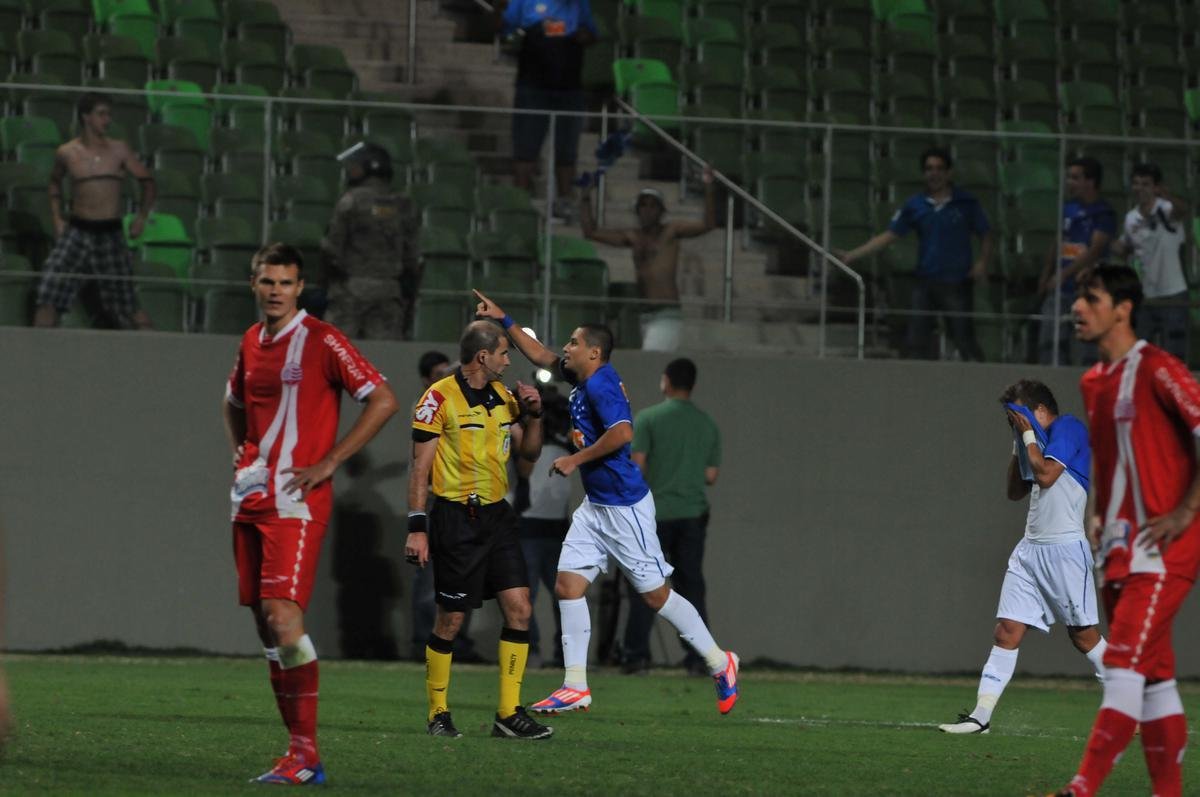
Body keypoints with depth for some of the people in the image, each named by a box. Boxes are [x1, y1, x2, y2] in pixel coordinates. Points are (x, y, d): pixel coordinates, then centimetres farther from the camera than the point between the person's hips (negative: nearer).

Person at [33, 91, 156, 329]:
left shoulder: (119, 150, 3)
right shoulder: (67, 153, 2)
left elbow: (147, 180, 12)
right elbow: (55, 181, 22)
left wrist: (142, 215, 0)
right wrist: (57, 218, 12)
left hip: (111, 234, 0)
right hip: (77, 231, 0)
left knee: (126, 305, 4)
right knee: (48, 295, -13)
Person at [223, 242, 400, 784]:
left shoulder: (322, 341, -7)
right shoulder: (251, 342, 14)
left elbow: (383, 401, -10)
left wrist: (329, 462, -12)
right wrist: (242, 455, 16)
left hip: (295, 500, -8)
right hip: (251, 497, 8)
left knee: (282, 614, -18)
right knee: (264, 620, 6)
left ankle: (306, 754, -15)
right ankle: (300, 749, 10)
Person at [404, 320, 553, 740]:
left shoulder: (503, 396, 11)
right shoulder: (440, 398, -9)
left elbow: (528, 452, 20)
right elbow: (420, 466, -9)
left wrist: (533, 415, 3)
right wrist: (417, 527, -13)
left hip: (496, 515, 6)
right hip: (456, 517, -6)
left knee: (519, 610, -3)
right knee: (450, 620, -1)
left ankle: (509, 713, 2)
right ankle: (438, 713, 13)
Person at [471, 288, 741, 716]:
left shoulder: (600, 385, -18)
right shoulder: (585, 378, 9)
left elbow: (622, 432, -32)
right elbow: (542, 357, 26)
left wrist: (576, 459, -22)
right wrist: (505, 321, 23)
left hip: (625, 505, -10)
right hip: (596, 505, 10)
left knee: (656, 594, -2)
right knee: (568, 585, 2)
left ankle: (720, 664, 12)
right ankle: (576, 686, 4)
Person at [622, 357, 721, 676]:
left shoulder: (647, 419, -5)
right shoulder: (708, 425, 7)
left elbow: (636, 467, -10)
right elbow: (711, 476, 9)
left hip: (655, 514, -3)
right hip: (693, 515, 3)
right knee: (691, 586, 6)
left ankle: (636, 655, -4)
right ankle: (697, 658, 2)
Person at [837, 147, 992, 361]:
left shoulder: (966, 204, 0)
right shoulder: (915, 205, 7)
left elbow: (986, 236, 5)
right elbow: (888, 237, 7)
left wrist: (983, 262, -14)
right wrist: (852, 255, 1)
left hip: (957, 284, -4)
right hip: (925, 283, 4)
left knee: (964, 340, -6)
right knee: (917, 341, 1)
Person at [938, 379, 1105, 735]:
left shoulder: (1069, 428, -7)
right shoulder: (1042, 438, 18)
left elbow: (1046, 475, -19)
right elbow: (1016, 492, 23)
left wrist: (1028, 434, -8)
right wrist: (1018, 443, 14)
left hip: (1064, 548, -8)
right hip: (1031, 548, 8)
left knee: (1083, 634, -2)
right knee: (1007, 631, 0)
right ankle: (981, 715, -4)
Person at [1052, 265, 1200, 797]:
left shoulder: (1157, 370, -12)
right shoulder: (1093, 382, 14)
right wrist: (1101, 517, 15)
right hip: (1121, 546, 9)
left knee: (1124, 664, -16)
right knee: (1154, 674, 10)